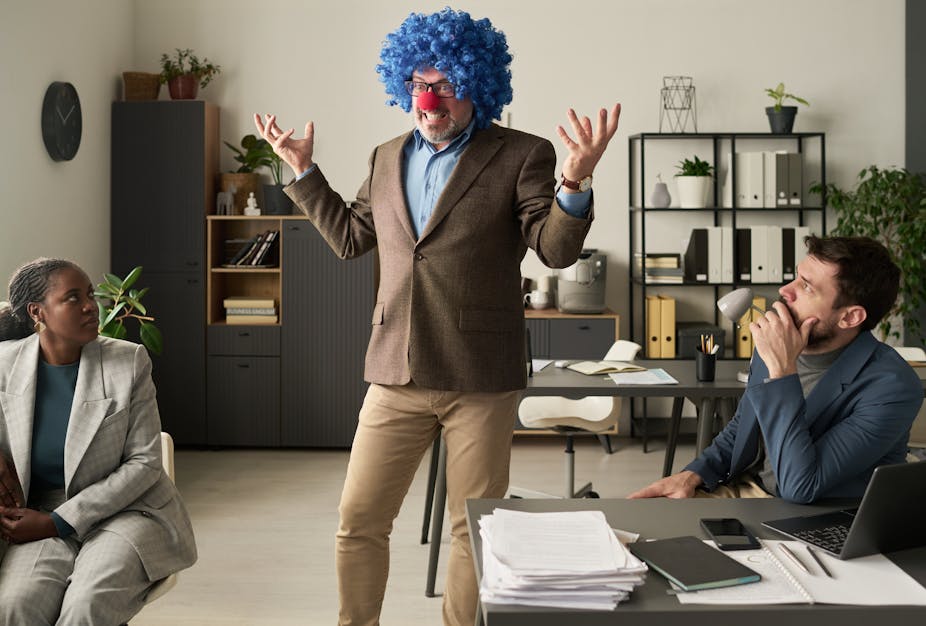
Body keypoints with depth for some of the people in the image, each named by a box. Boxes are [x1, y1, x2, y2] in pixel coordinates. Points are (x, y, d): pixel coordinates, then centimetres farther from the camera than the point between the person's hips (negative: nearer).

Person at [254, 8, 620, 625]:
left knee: (475, 531, 8)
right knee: (359, 522, 7)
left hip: (481, 381, -4)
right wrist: (304, 171, 20)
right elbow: (350, 237, 23)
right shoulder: (387, 158, 13)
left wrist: (575, 182, -25)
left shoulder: (521, 155, -2)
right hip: (396, 374, 4)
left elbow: (557, 249, -8)